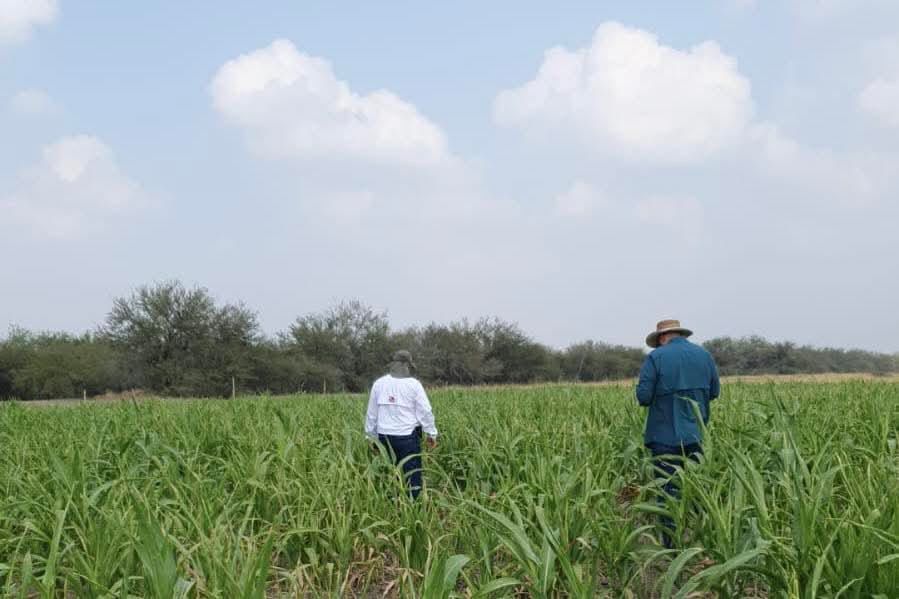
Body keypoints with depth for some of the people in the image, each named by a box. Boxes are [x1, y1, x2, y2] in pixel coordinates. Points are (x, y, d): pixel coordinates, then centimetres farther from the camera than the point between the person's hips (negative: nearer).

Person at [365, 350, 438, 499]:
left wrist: (371, 437, 20)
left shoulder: (378, 384, 6)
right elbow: (425, 412, -5)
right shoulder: (413, 384, -4)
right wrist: (432, 434, 6)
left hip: (385, 437, 4)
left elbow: (371, 414, 11)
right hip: (408, 437, -3)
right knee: (412, 476, 0)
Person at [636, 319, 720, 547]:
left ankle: (671, 545, 2)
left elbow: (643, 396, -13)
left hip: (666, 436, -4)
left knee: (668, 490, 1)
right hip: (696, 435, 4)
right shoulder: (704, 355, 6)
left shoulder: (656, 357, -9)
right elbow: (714, 391, 13)